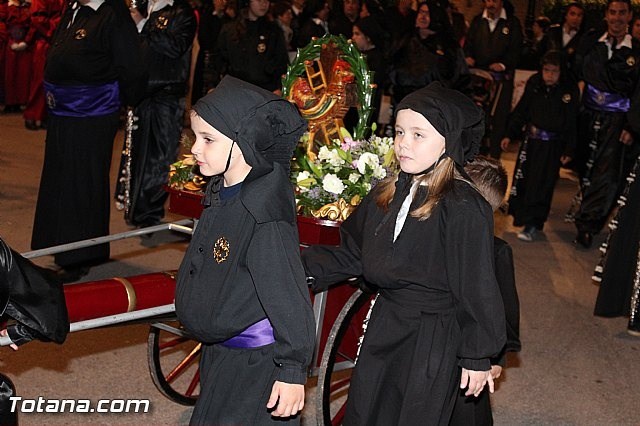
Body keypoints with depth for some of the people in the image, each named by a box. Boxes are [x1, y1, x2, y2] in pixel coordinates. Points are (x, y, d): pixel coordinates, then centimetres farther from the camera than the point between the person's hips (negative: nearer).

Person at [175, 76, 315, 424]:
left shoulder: (265, 216, -28)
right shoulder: (220, 192, -1)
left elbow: (289, 300, -25)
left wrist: (293, 370, -22)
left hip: (258, 361, -9)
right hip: (219, 351, 9)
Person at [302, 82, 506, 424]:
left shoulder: (464, 208, -20)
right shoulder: (387, 194, 2)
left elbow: (477, 289, -15)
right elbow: (353, 253, 10)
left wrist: (478, 357, -10)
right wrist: (307, 267, -5)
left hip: (433, 339, -7)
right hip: (384, 325, 7)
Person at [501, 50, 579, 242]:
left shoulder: (570, 89, -10)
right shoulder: (534, 83, -2)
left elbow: (572, 123, -4)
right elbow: (521, 110, 8)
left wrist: (569, 150, -5)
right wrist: (510, 135, 8)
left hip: (553, 145, -4)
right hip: (531, 139, 4)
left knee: (541, 184, -4)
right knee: (521, 179, 10)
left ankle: (532, 225, -1)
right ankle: (520, 214, 30)